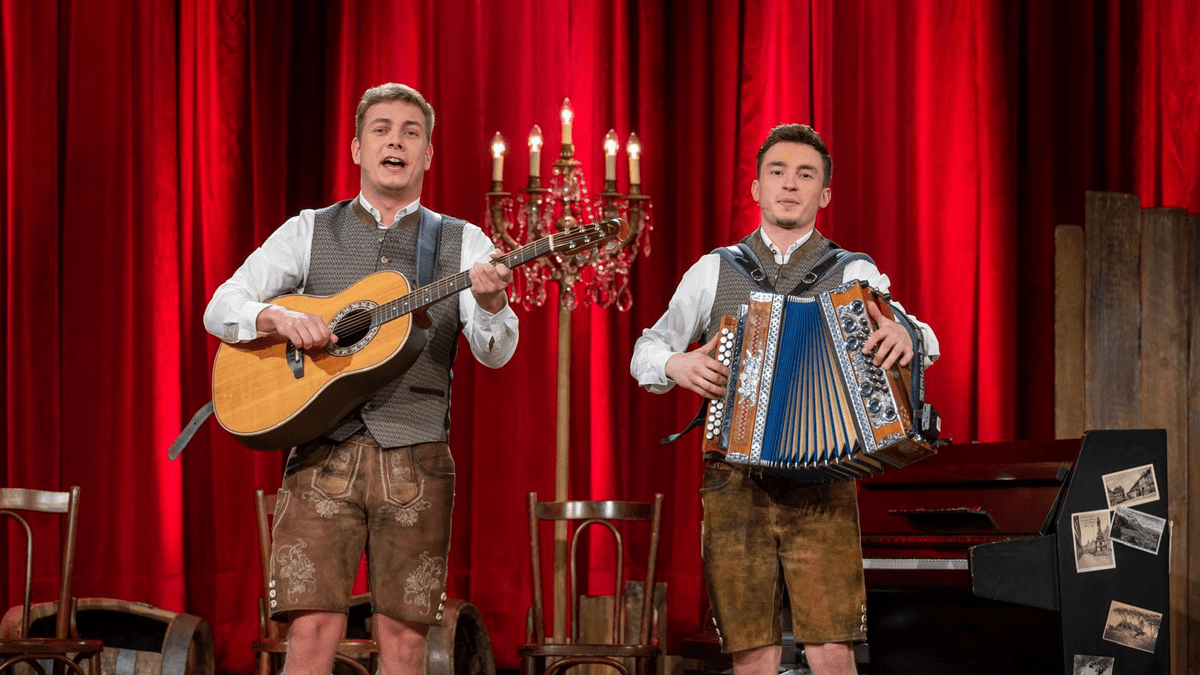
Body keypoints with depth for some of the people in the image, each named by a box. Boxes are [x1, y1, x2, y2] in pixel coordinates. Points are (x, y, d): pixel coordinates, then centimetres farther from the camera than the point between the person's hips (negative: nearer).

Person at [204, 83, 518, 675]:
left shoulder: (462, 243, 10)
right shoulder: (310, 232, 12)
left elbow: (495, 353, -2)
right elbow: (220, 308, 7)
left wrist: (490, 301, -24)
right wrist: (278, 317, -14)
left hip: (416, 462, 1)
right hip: (324, 453, 0)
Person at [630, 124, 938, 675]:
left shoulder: (854, 274, 9)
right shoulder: (714, 272, 12)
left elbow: (926, 341, 0)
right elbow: (647, 351, 19)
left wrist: (904, 335, -24)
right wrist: (676, 366, -4)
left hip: (822, 490, -1)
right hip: (734, 486, 1)